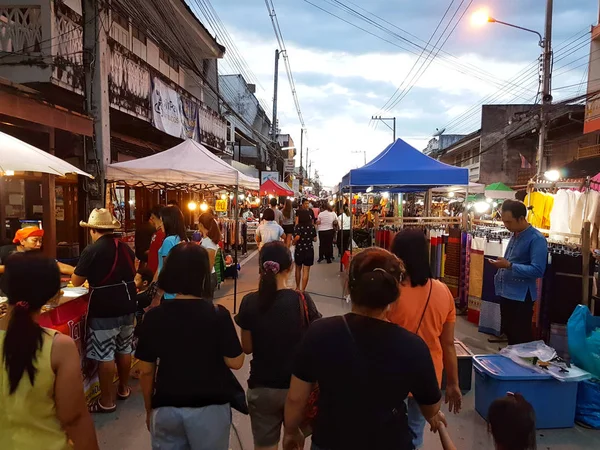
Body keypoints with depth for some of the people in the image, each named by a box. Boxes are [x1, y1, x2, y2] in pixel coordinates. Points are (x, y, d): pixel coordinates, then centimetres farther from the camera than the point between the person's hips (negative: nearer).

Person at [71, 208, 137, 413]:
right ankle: (123, 388, 33)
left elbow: (76, 281, -7)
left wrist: (90, 274, 15)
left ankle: (106, 401, 12)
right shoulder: (126, 248, 6)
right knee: (124, 349, 18)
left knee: (105, 356, 2)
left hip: (104, 310, -7)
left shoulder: (92, 250, -13)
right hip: (127, 305, 7)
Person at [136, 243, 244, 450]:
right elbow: (235, 362, -10)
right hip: (209, 408, -1)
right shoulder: (218, 314, -15)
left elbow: (146, 371, -2)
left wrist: (149, 410, 13)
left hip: (166, 409, 2)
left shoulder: (153, 317, -9)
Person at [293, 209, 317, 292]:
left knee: (298, 269, 20)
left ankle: (298, 288, 32)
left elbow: (297, 237, -26)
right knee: (306, 271, 5)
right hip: (309, 250, 1)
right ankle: (303, 290, 6)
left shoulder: (298, 226, -13)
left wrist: (294, 242, -7)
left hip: (299, 250, -1)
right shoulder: (312, 226, -2)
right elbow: (315, 239, 1)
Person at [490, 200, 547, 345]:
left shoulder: (536, 239, -16)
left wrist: (509, 265, -26)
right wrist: (501, 266, 6)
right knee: (508, 332, 20)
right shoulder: (515, 235, 10)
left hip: (521, 296, -9)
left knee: (521, 337, 3)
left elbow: (537, 270, -23)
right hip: (506, 293, 9)